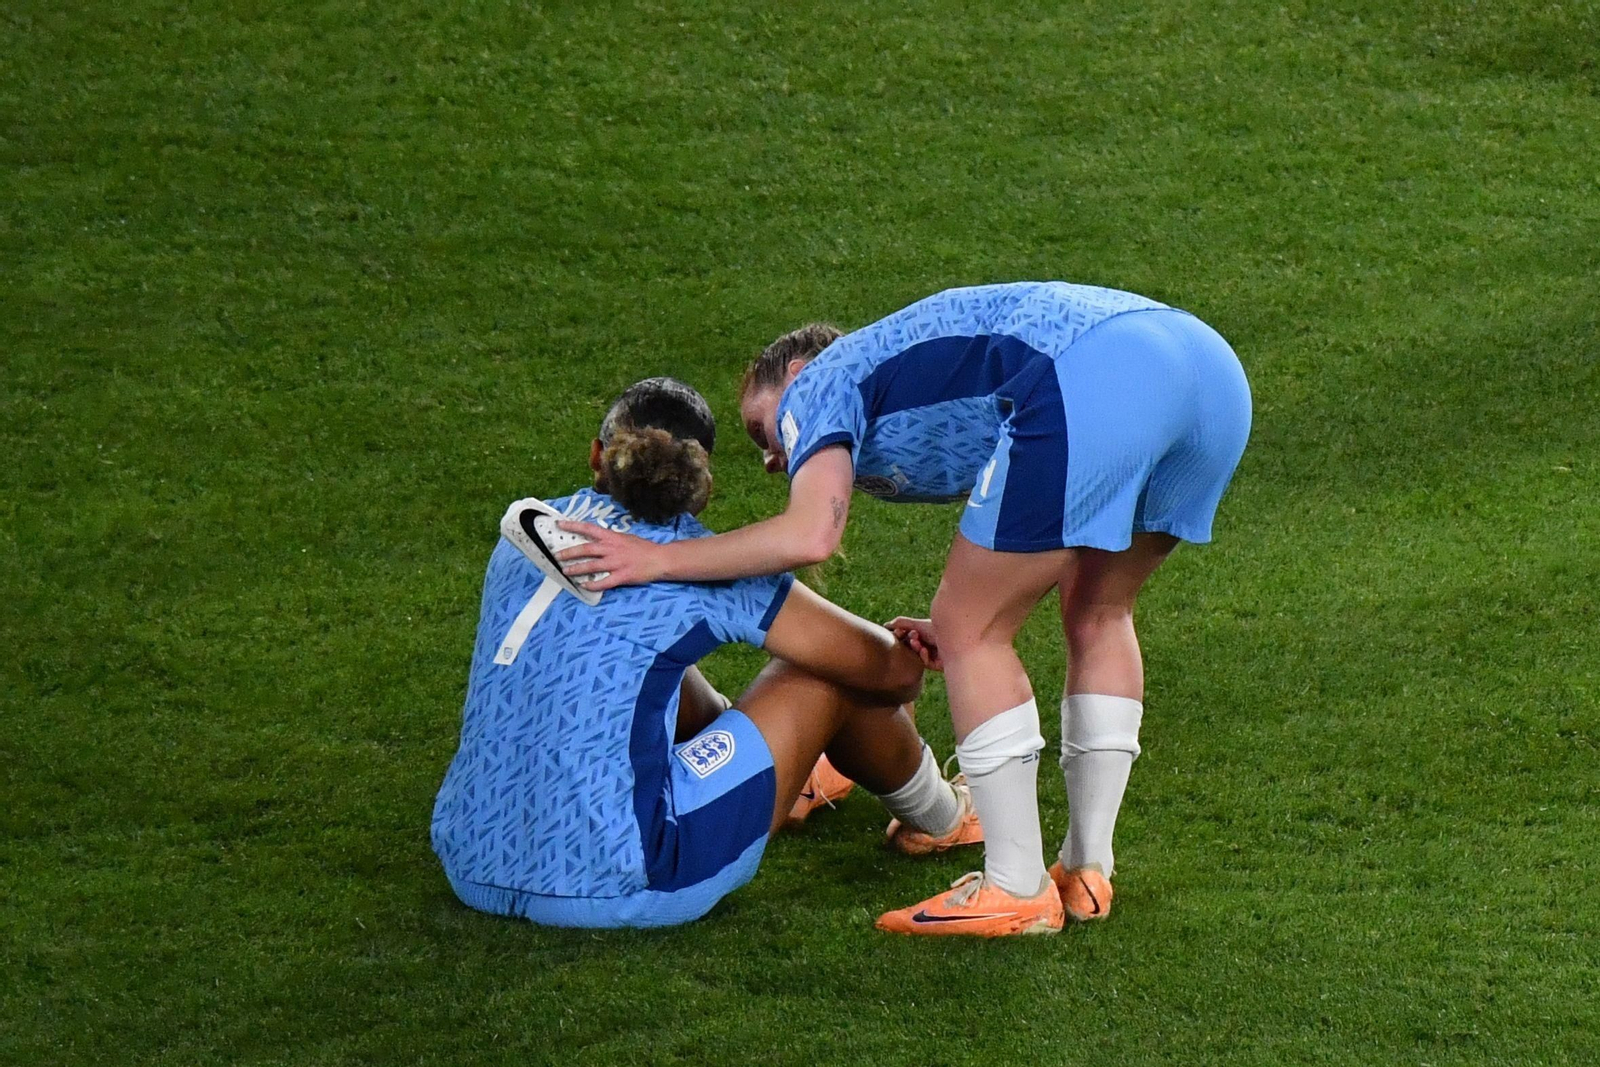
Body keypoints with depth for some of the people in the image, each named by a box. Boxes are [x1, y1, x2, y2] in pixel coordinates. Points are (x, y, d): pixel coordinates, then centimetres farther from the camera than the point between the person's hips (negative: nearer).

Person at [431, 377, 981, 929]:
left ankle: (788, 777, 59)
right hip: (614, 889, -6)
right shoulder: (707, 572, -7)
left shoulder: (527, 525, 8)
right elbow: (893, 670, 1)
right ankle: (936, 819, 38)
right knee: (830, 672, 9)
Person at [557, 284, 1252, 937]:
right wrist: (964, 632, 27)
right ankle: (1087, 870, 28)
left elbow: (809, 537, -2)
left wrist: (656, 559, 7)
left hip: (1090, 386, -9)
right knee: (1098, 614, 26)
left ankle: (1017, 889, 9)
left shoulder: (817, 386, 18)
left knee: (970, 632, 6)